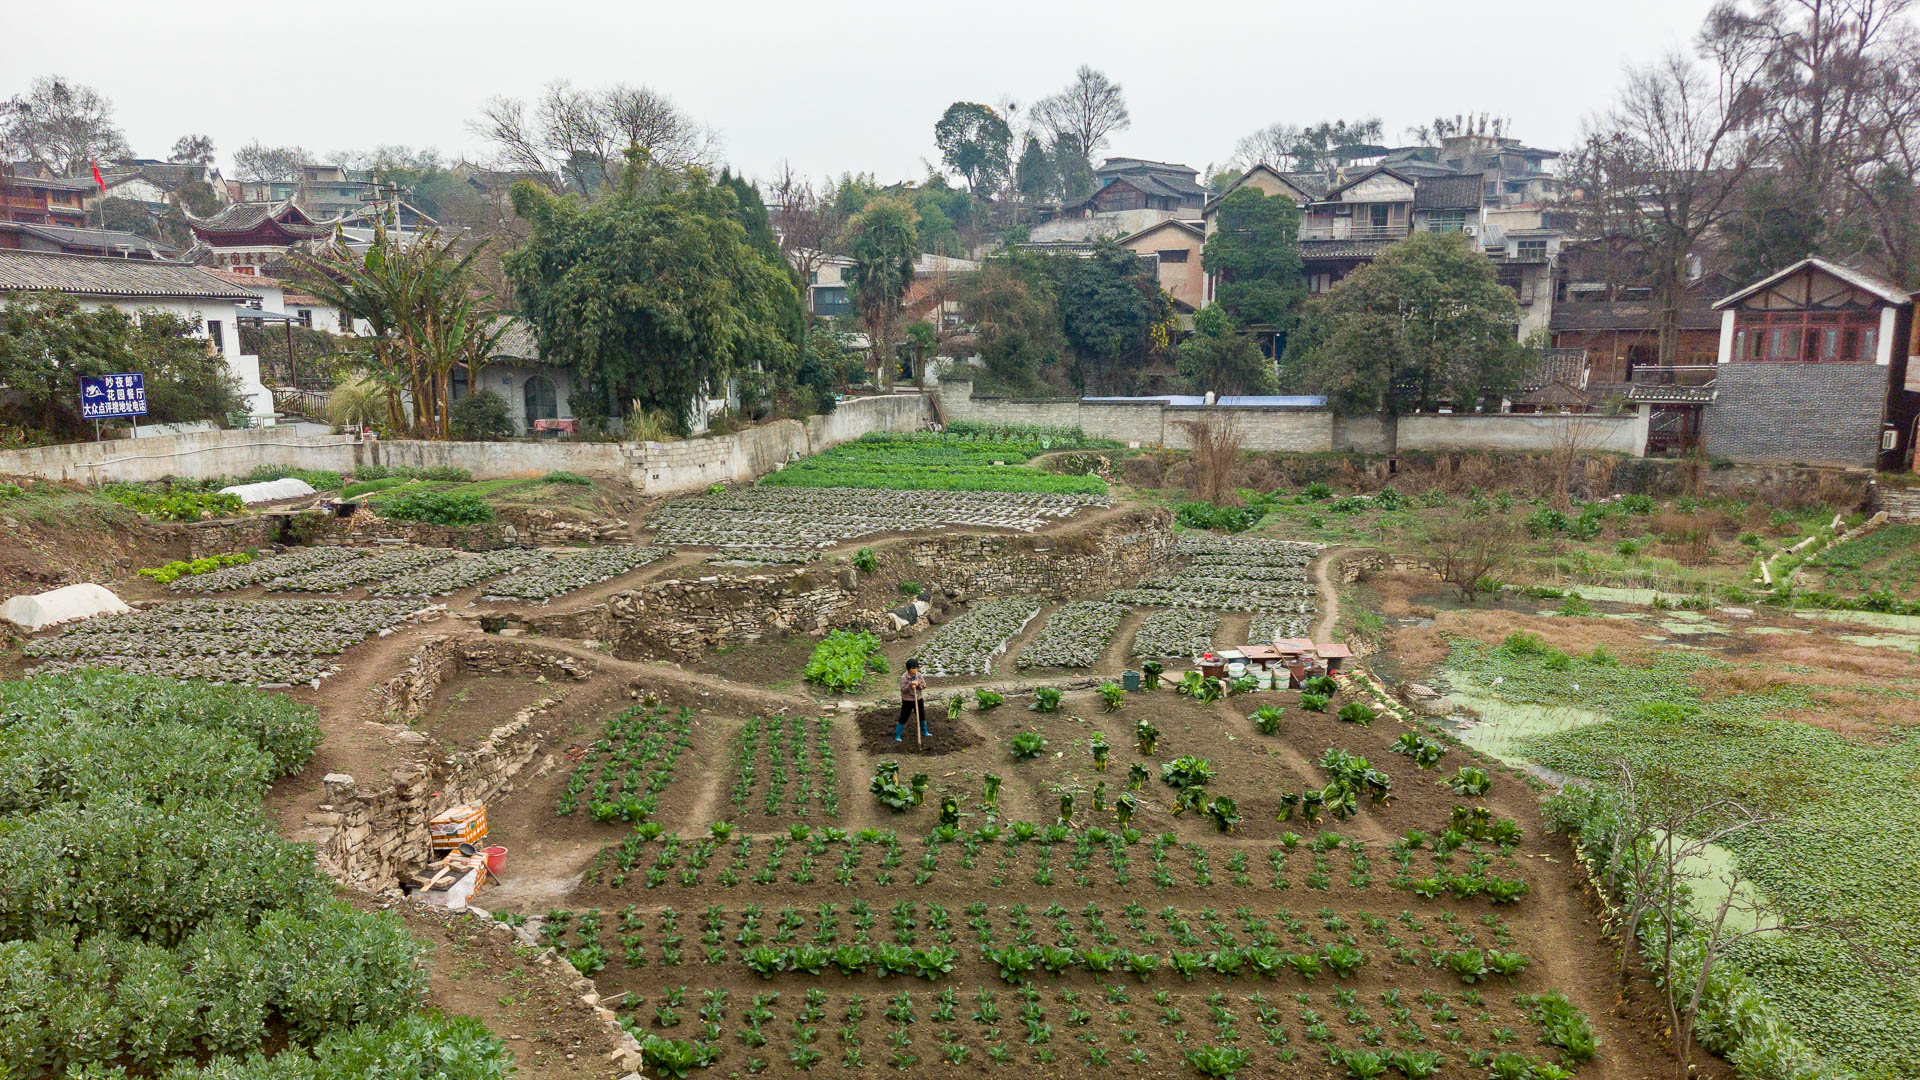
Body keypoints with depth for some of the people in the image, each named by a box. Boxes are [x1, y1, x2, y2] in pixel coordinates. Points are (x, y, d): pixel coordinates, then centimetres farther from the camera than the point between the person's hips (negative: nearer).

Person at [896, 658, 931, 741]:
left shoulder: (919, 675, -3)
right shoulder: (904, 677, -17)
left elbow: (924, 686, -2)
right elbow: (903, 689, -20)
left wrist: (918, 684, -21)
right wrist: (910, 684, -32)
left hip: (918, 699, 5)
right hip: (907, 700, -5)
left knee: (922, 716, 18)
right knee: (903, 718, -1)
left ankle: (924, 732, 38)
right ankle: (897, 736, 10)